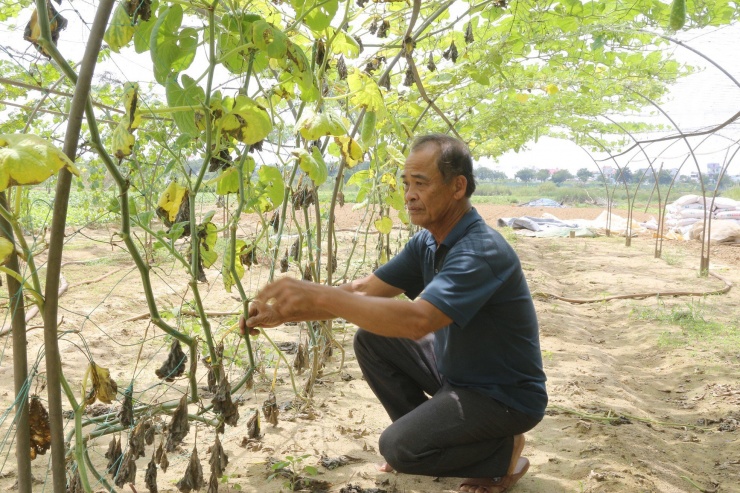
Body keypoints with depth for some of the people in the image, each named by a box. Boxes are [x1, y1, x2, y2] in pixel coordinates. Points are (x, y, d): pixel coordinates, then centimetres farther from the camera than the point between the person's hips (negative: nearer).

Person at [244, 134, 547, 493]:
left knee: (399, 447, -21)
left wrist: (319, 296, -43)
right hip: (455, 371, 8)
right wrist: (285, 313, -12)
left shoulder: (482, 251, -30)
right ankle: (425, 430, 15)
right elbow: (365, 291, -2)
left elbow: (416, 320, -43)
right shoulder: (427, 242, -2)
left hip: (506, 394, -8)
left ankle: (504, 452, 4)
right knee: (371, 340, 1)